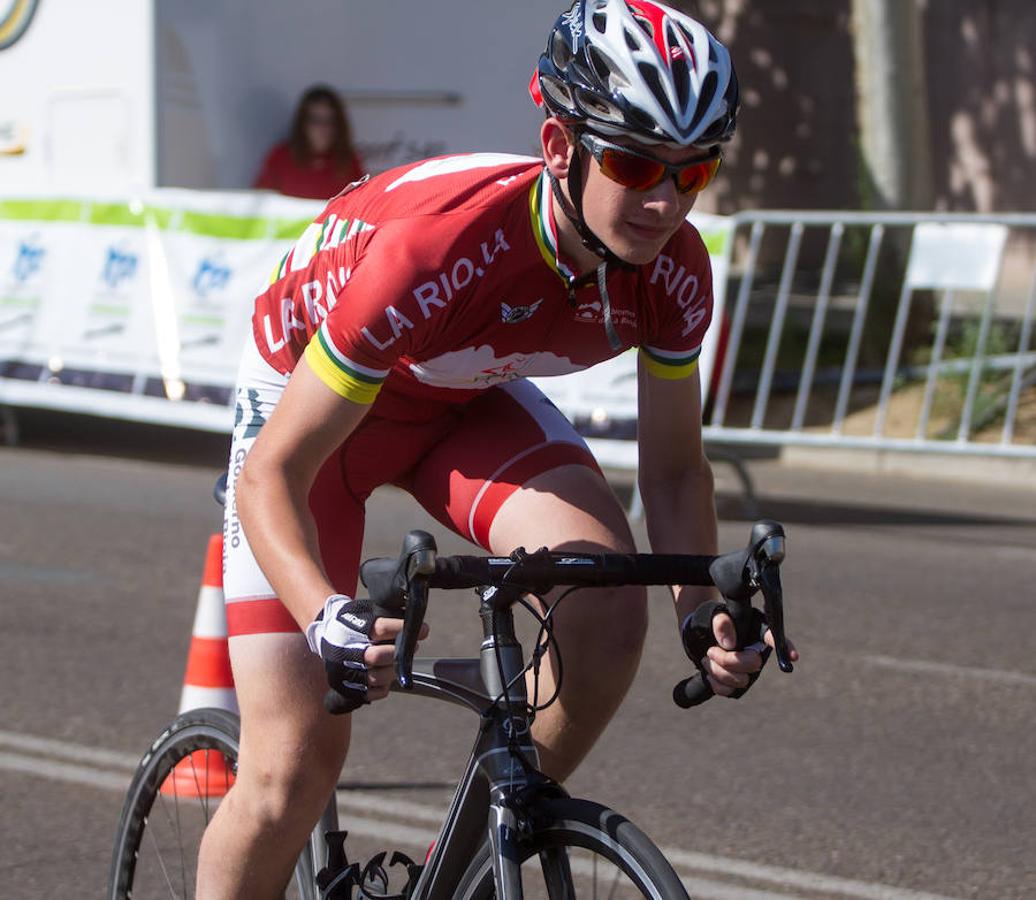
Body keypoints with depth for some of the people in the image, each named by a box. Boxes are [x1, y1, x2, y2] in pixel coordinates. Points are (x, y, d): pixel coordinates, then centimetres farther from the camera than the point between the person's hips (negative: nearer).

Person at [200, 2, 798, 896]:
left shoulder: (671, 267, -24)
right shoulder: (435, 248, -40)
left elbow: (674, 467, -9)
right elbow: (272, 477, -35)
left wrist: (706, 612, -26)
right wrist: (326, 617, -52)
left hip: (467, 399, 4)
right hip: (311, 393, -4)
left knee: (610, 605, -25)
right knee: (295, 762, -13)